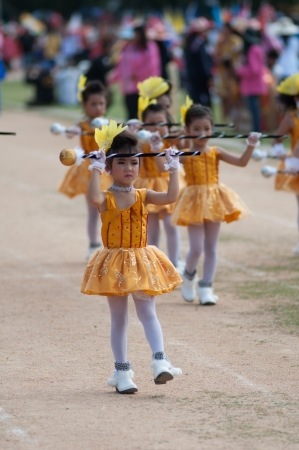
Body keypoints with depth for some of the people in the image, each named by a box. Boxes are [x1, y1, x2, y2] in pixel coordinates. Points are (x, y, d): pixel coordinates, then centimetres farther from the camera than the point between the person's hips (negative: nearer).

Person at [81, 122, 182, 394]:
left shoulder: (143, 196, 1)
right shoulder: (106, 199, -8)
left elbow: (171, 197, -14)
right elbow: (95, 199, -33)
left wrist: (173, 168, -13)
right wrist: (96, 170, -31)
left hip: (141, 262, 2)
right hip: (114, 264, -2)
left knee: (148, 313, -6)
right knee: (119, 318, 6)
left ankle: (160, 361, -14)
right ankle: (122, 371, 11)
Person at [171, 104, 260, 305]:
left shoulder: (216, 152, 1)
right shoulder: (185, 155, -5)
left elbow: (241, 162, -5)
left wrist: (250, 146, -19)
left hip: (214, 200, 2)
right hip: (194, 202, -2)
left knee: (211, 247, 6)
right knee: (196, 248, -6)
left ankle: (206, 288, 13)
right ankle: (189, 275, 25)